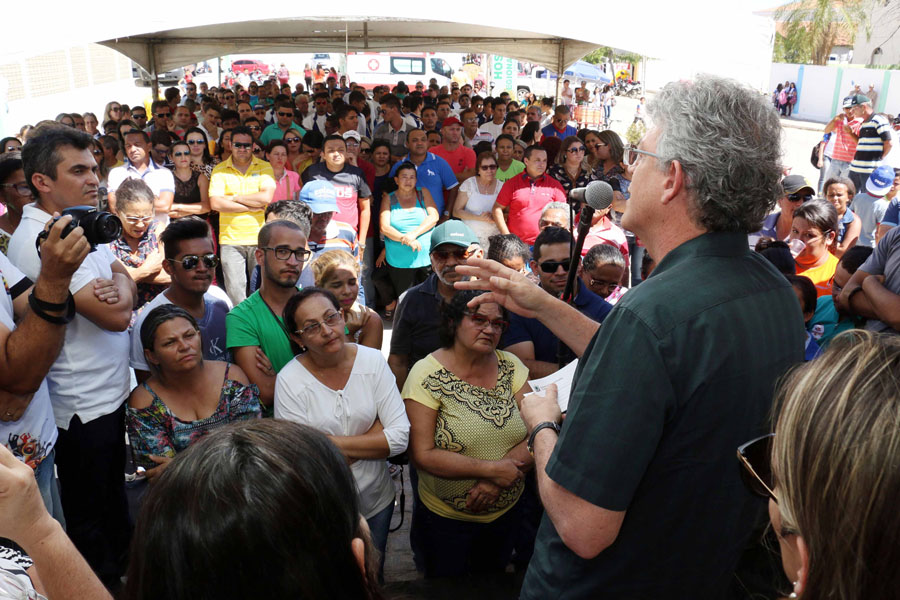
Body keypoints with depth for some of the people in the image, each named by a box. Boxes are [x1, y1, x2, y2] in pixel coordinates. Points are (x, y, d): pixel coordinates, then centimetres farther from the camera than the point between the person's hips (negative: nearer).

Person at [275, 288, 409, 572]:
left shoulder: (372, 361, -12)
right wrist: (373, 437, -20)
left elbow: (400, 437, -16)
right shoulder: (289, 380, -18)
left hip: (376, 499, 2)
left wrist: (331, 443, -22)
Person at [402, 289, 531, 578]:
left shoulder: (510, 366, -6)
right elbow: (422, 455, -21)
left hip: (506, 513, 4)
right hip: (444, 520, -3)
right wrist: (491, 469, -25)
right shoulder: (427, 375, -17)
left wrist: (497, 481, -23)